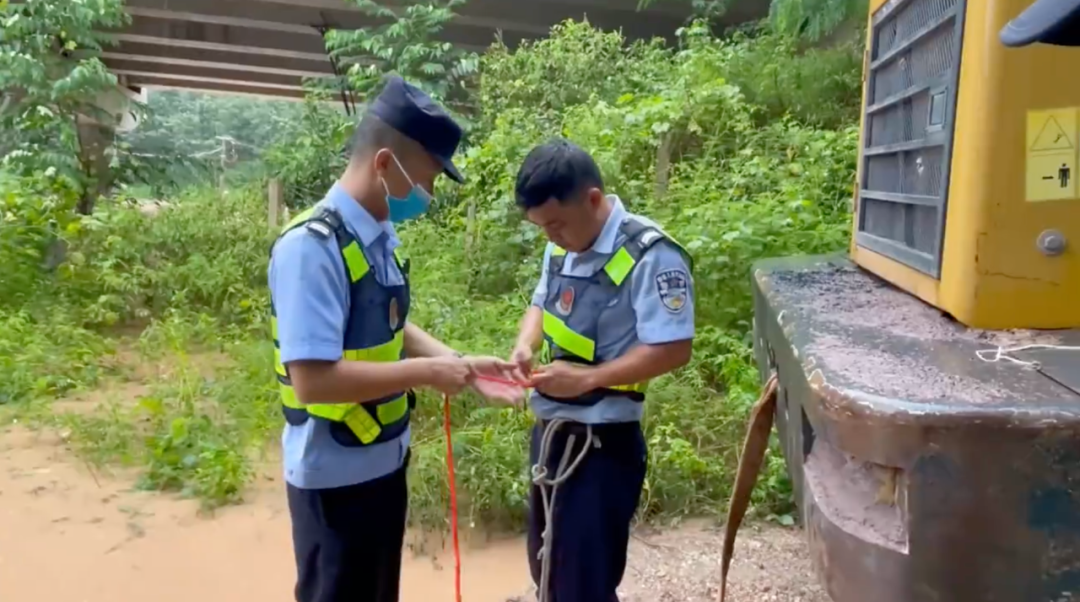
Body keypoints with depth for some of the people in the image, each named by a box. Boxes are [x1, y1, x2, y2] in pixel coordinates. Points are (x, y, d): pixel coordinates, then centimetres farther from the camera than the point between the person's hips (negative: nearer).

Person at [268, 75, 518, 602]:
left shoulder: (381, 236, 1)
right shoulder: (311, 247, -25)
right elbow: (312, 379, -31)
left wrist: (460, 363, 3)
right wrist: (426, 372, -24)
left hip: (385, 462, 8)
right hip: (335, 475, -8)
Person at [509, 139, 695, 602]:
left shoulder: (651, 256, -22)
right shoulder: (562, 247, 3)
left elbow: (673, 350, -23)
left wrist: (586, 378, -26)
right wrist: (526, 344, -4)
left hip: (604, 444, -8)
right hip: (550, 431, 8)